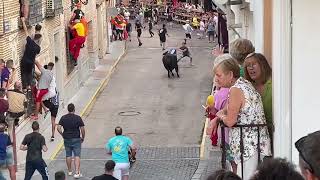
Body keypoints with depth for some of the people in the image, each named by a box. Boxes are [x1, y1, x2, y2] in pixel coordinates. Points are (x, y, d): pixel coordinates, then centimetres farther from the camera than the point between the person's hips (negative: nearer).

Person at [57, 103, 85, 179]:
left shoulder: (63, 118, -2)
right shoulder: (78, 118, -10)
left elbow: (59, 128, -7)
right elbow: (82, 129, -10)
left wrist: (63, 135, 7)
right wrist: (83, 137, 5)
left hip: (66, 139, 3)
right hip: (76, 139, -3)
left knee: (68, 155, 16)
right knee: (77, 156, -3)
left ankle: (69, 171, 28)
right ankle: (77, 172, -13)